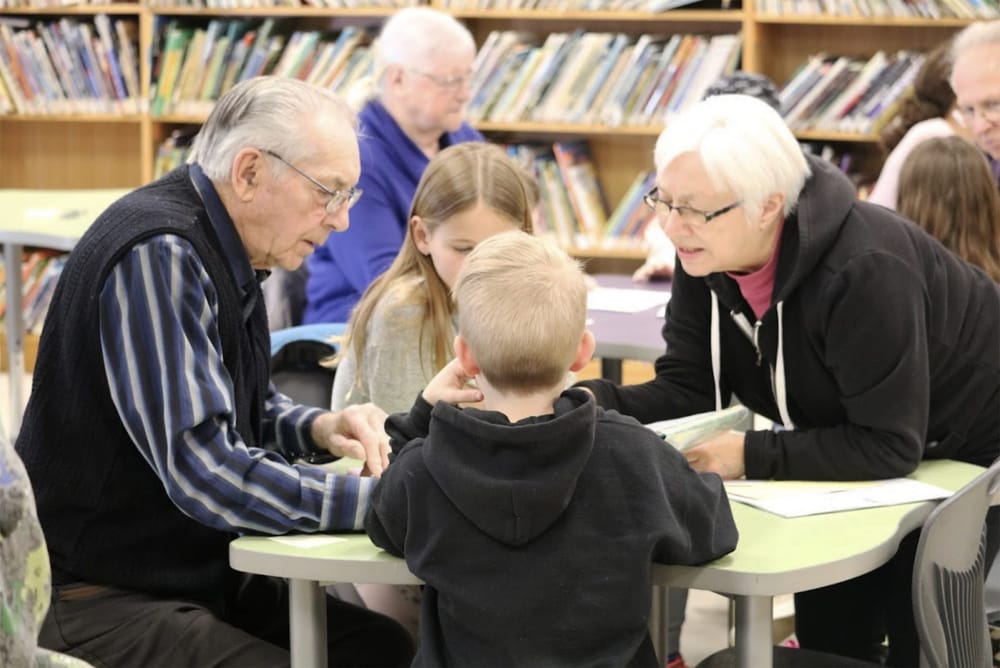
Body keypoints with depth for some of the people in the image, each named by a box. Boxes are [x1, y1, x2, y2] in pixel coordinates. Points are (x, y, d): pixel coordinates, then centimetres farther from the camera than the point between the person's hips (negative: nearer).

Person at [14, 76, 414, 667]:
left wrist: (317, 428, 1)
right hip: (99, 596, -10)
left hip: (200, 570, 10)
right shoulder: (157, 257, -22)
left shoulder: (221, 253, 8)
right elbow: (205, 473, -30)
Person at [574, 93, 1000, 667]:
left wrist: (750, 456, -37)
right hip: (859, 443, 7)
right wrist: (592, 402, -30)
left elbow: (889, 447, -36)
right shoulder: (705, 255, -16)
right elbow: (689, 389, -12)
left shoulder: (864, 270, -38)